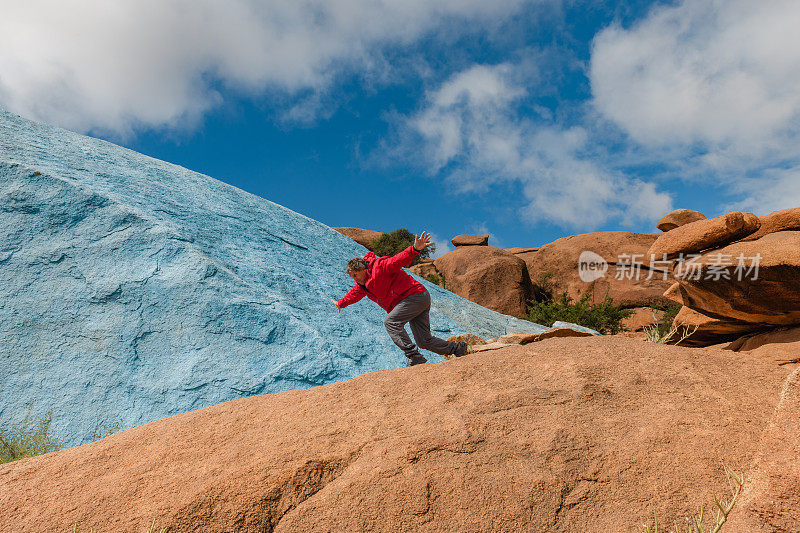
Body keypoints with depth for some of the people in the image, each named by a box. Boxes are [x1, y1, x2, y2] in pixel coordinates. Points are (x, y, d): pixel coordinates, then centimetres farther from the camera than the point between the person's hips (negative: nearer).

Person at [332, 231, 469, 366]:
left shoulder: (379, 267, -13)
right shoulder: (363, 283, 16)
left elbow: (399, 259, -27)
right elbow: (355, 293, 35)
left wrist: (415, 249, -44)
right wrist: (341, 303, 49)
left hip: (415, 295, -9)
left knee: (391, 322, -21)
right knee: (424, 341, 4)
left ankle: (414, 356, -25)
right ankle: (458, 348, 16)